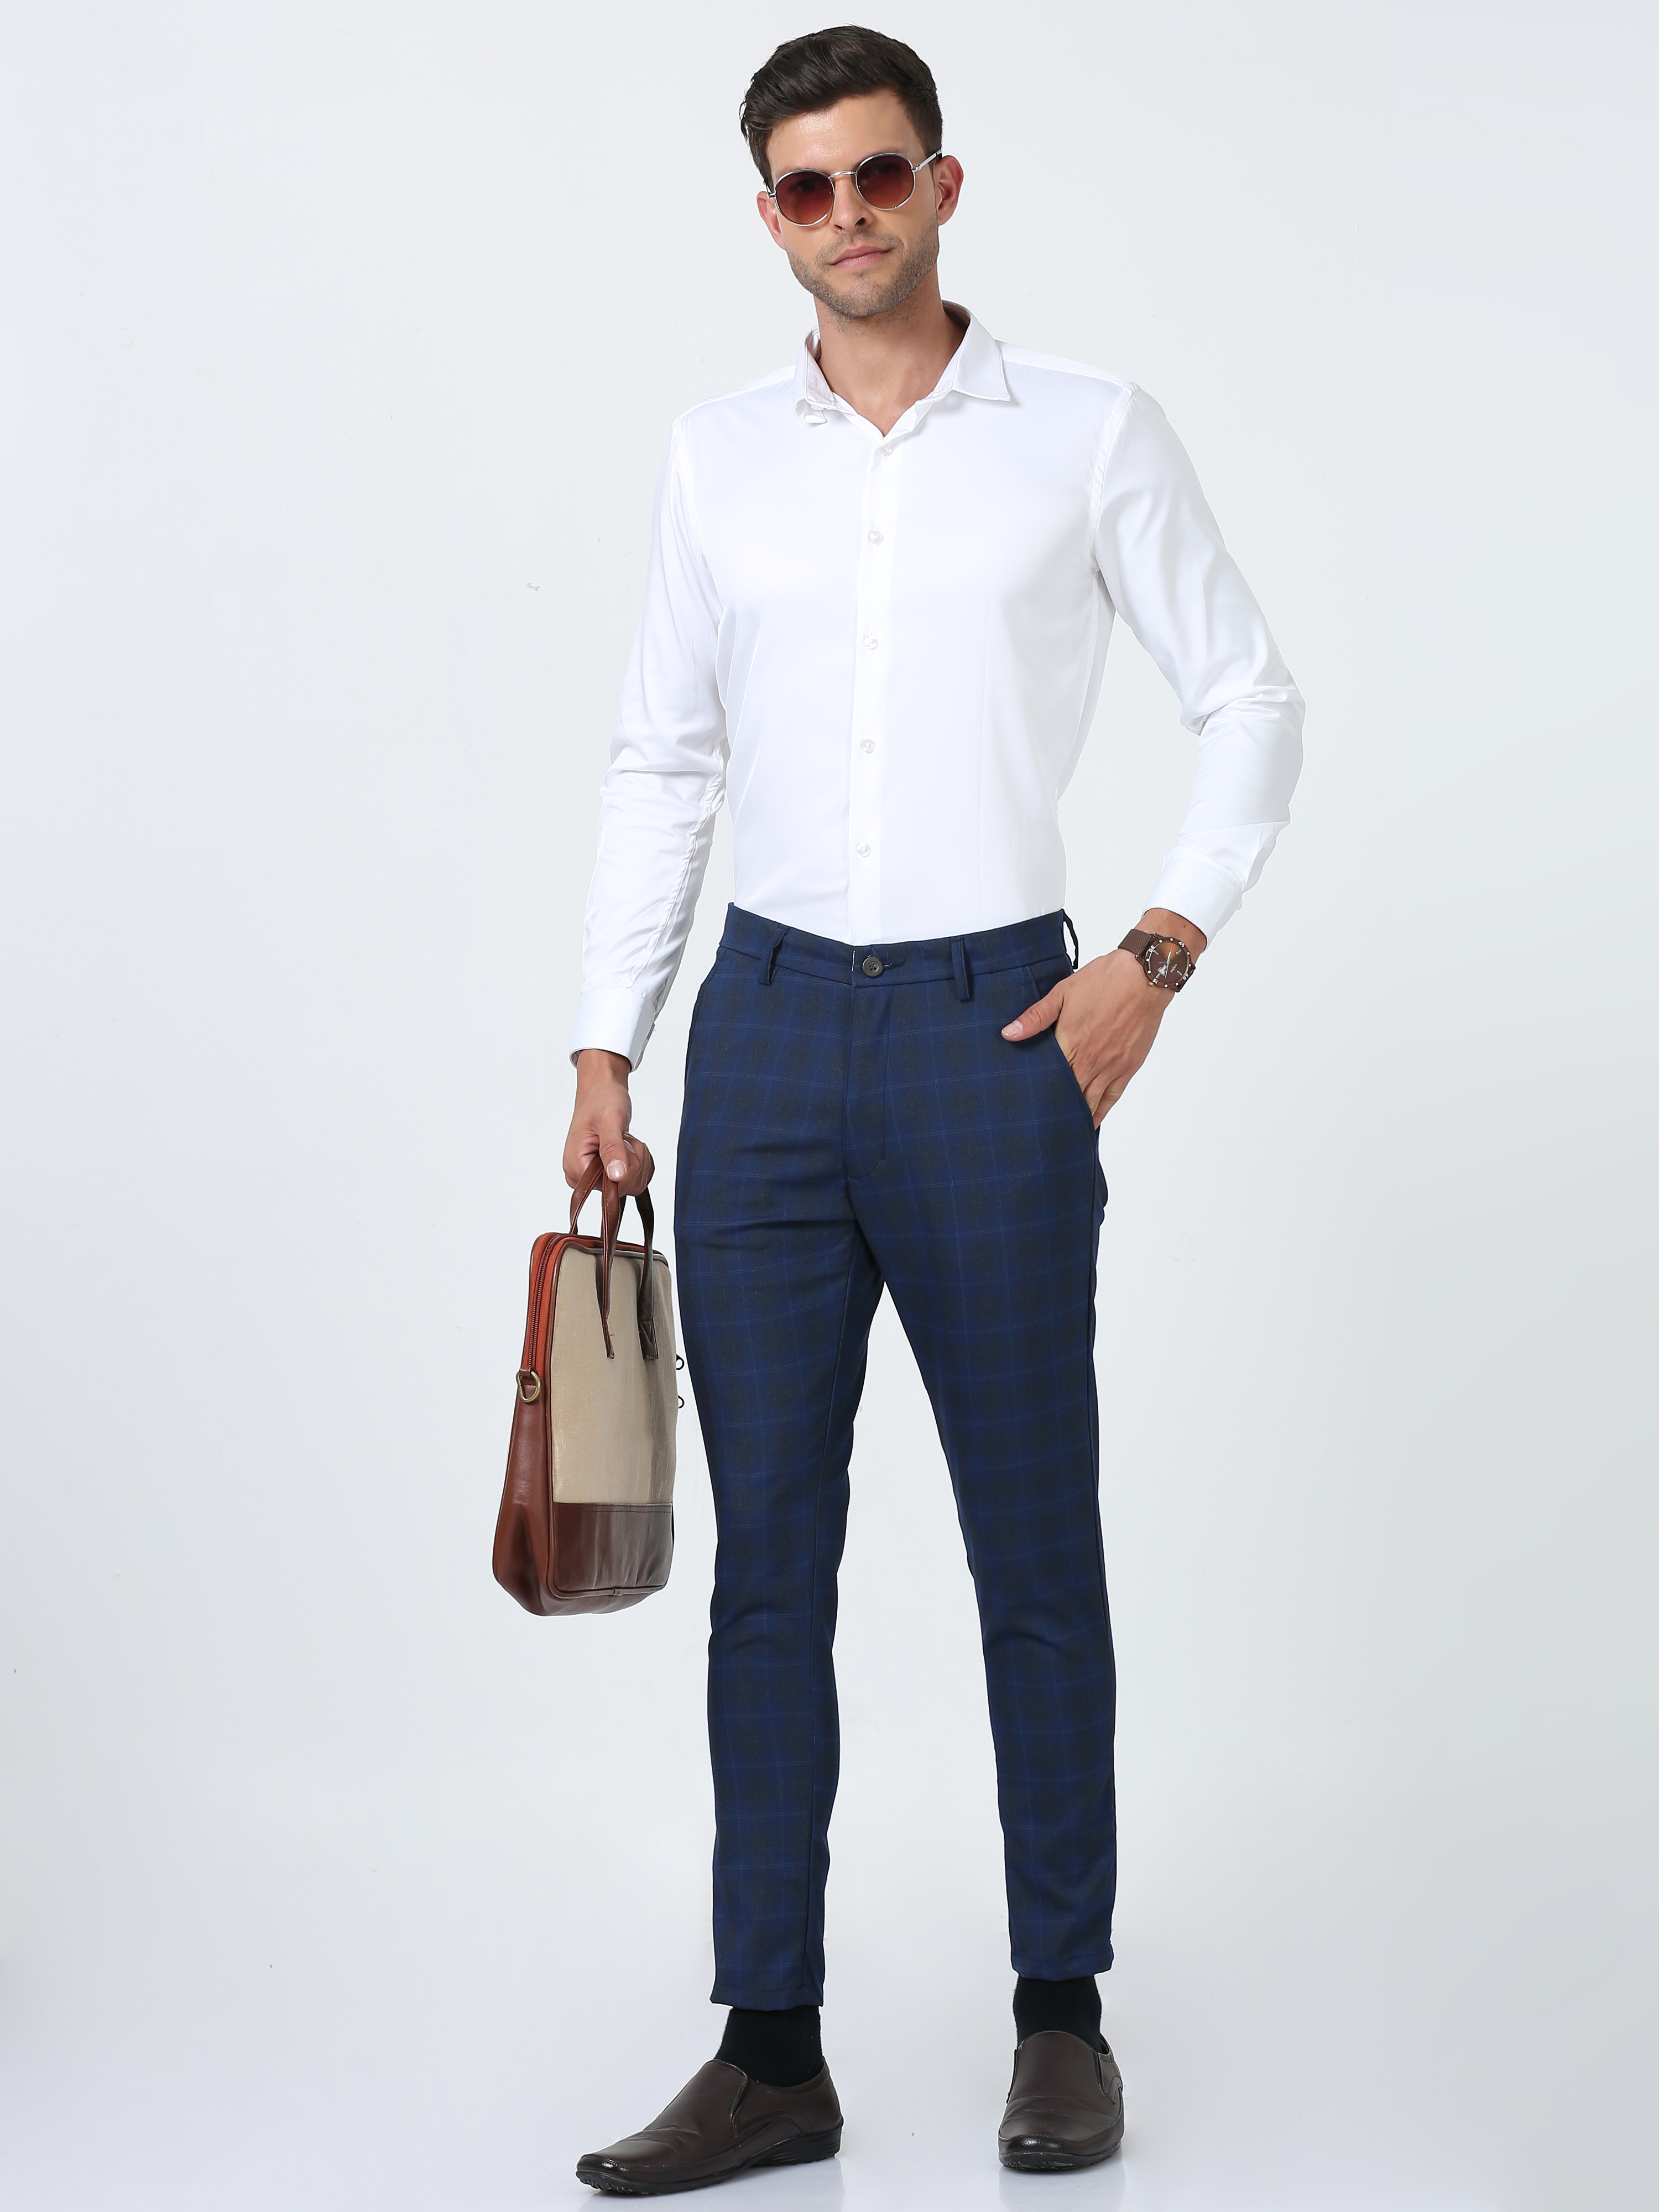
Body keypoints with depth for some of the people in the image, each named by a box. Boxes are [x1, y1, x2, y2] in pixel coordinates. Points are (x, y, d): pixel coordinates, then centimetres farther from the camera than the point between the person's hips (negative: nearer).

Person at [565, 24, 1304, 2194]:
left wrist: (1156, 955, -6)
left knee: (1035, 1550, 6)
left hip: (992, 1033, -3)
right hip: (768, 1033, 3)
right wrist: (606, 1050, 7)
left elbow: (1253, 705, 5)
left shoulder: (1091, 432, 1)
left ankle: (1063, 2012, 20)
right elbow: (663, 760, 13)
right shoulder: (718, 455, 9)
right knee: (769, 1560, 4)